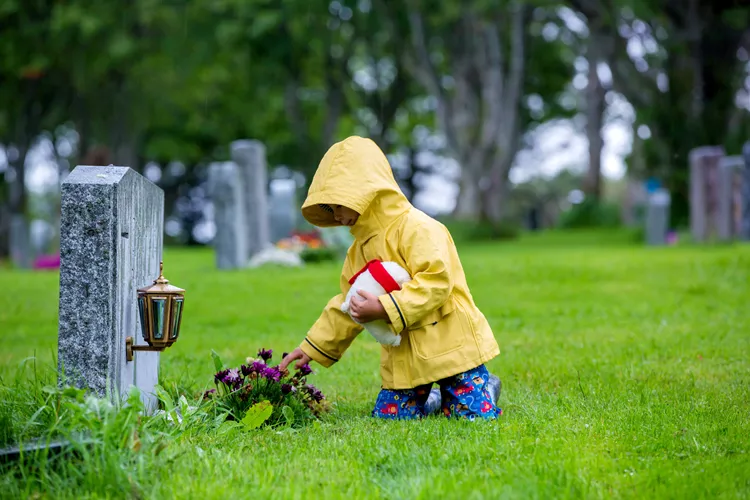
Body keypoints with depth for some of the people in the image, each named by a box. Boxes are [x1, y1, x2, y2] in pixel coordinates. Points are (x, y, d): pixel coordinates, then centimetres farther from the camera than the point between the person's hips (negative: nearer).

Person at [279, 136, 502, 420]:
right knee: (385, 416, -6)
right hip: (404, 359, 7)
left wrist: (384, 309, -31)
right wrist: (312, 348, 13)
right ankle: (431, 399, 23)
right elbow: (346, 307, 19)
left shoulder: (418, 229, -15)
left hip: (451, 344, -7)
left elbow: (436, 282, -26)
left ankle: (486, 387, 19)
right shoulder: (361, 247, 13)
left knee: (475, 415, -15)